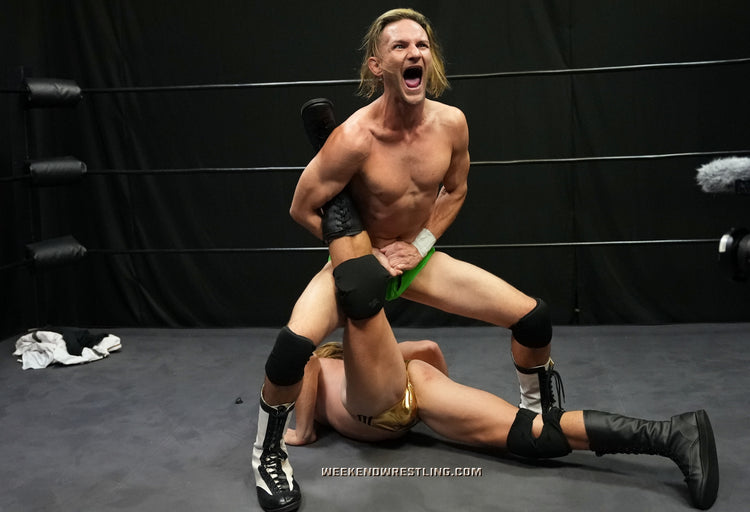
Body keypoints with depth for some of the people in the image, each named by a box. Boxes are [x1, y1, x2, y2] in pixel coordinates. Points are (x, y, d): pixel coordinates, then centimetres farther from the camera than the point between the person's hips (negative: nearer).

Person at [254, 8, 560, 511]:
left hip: (419, 257, 4)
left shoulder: (451, 123, -14)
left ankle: (538, 412, 29)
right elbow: (303, 209, -15)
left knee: (534, 317, -4)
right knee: (295, 345, -33)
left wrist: (420, 246, -5)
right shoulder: (353, 138, -27)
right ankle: (268, 452, -3)